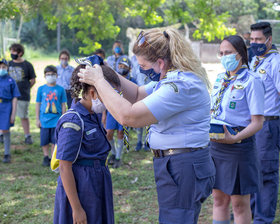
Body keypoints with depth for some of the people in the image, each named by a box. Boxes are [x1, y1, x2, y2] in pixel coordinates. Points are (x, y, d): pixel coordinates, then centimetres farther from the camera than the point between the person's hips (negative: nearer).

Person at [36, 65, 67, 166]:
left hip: (56, 119, -1)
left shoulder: (60, 89, 0)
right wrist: (37, 119, 5)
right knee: (44, 141, 6)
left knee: (54, 140, 2)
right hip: (44, 119, 1)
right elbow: (38, 104, 7)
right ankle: (46, 157, 21)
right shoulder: (41, 89, 3)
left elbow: (63, 105, 5)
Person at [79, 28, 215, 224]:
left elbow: (128, 116, -28)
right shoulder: (173, 78, 10)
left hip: (183, 169, -11)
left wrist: (99, 81, -16)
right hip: (174, 166, 11)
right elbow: (138, 95, 24)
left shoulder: (181, 86, -24)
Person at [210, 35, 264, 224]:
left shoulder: (251, 81, -10)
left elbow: (257, 123, -14)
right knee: (219, 199, 12)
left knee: (240, 203, 2)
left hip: (238, 147, -6)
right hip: (215, 144, 7)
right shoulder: (221, 79, 12)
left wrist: (235, 138, -27)